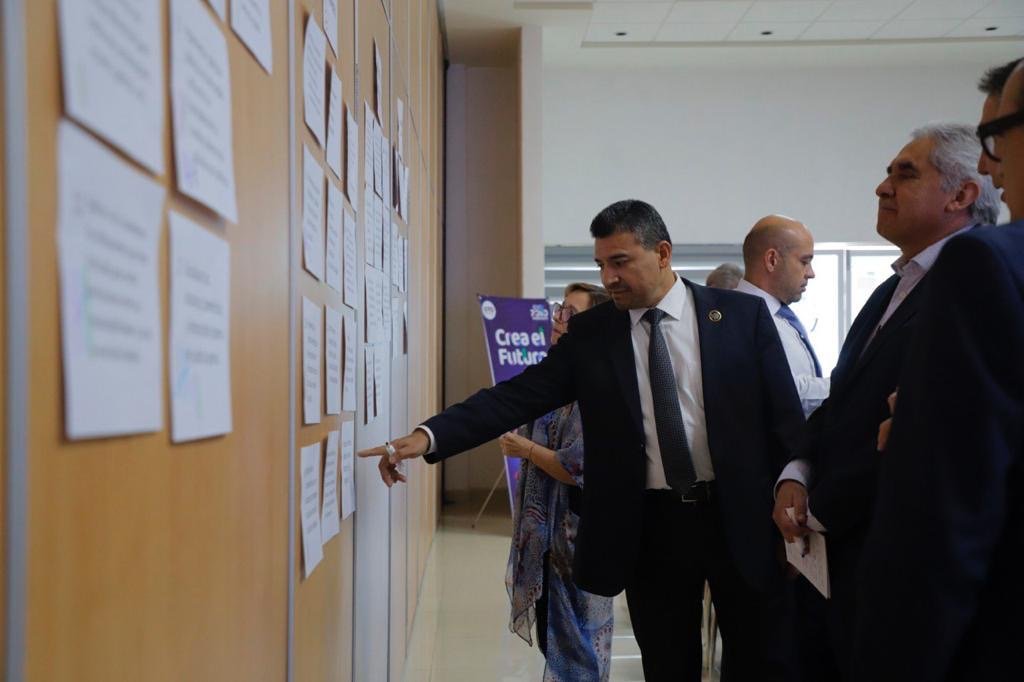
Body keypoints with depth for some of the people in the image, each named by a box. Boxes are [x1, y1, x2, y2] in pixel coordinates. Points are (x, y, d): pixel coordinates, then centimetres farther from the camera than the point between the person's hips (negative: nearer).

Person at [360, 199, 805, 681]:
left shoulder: (743, 315, -1)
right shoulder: (589, 332, 2)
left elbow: (784, 417, 0)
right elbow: (520, 395, -6)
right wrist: (428, 437, -18)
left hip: (741, 516, -1)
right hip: (648, 526, 1)